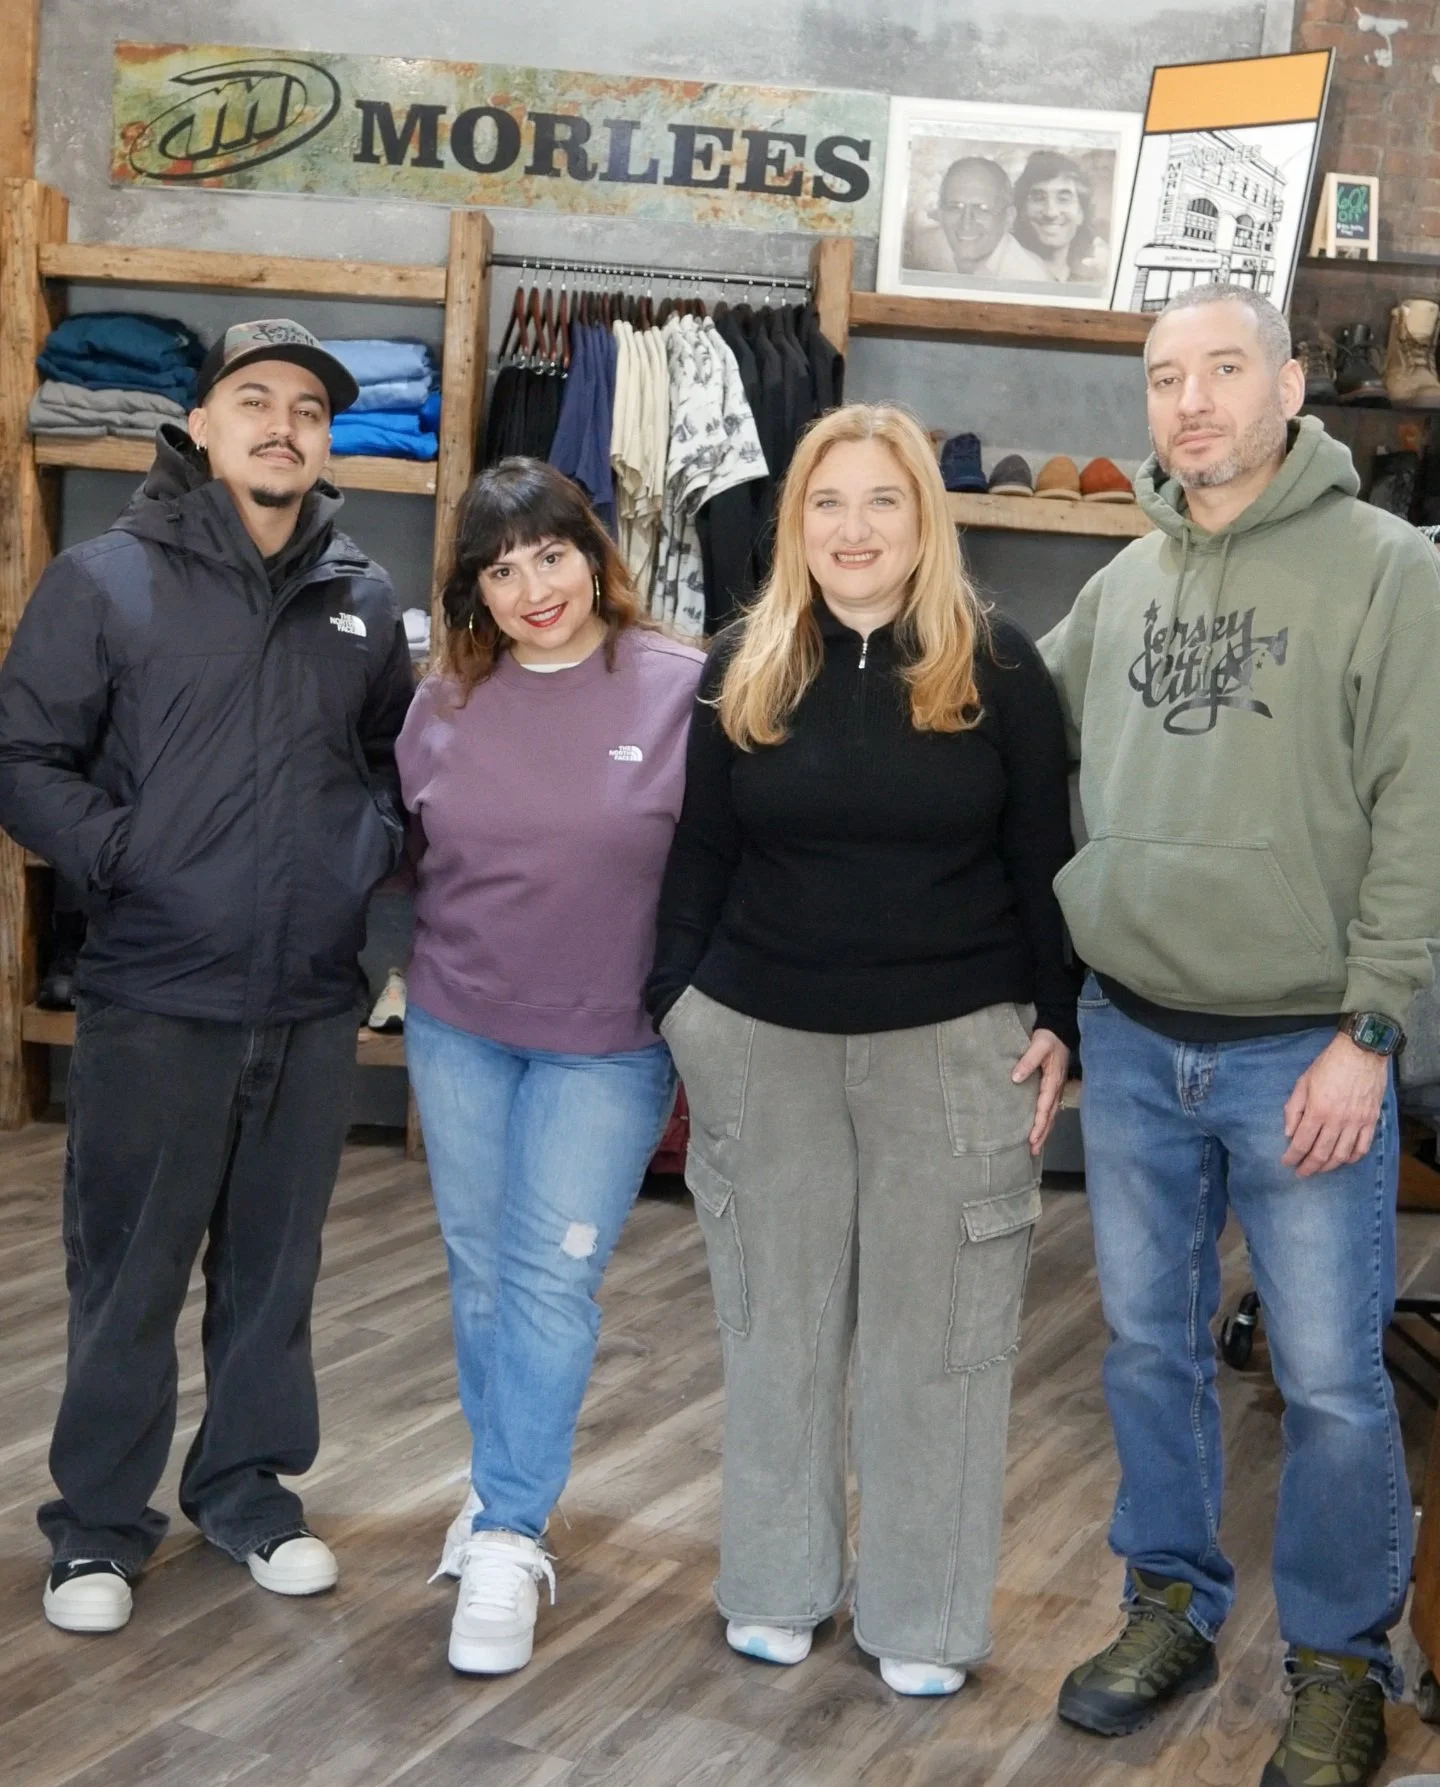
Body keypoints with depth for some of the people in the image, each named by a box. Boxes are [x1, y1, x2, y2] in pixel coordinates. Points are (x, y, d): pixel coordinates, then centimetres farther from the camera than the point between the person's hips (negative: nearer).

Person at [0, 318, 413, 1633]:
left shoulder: (365, 603, 9)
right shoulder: (107, 582, -4)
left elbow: (398, 762, 20)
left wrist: (372, 848, 1)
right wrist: (124, 858, -15)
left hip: (314, 1007, 4)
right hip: (155, 1004, -4)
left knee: (276, 1268, 15)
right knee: (129, 1274, 4)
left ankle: (249, 1488, 31)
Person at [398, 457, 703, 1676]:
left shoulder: (681, 690, -11)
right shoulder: (446, 701, 0)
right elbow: (405, 857, 13)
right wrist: (420, 983, 10)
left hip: (609, 1042, -4)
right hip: (457, 1029, 4)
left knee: (551, 1278, -2)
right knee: (482, 1270, 13)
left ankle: (507, 1537, 6)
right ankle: (507, 1483, 30)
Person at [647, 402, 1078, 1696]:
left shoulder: (998, 666, -3)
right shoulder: (745, 666, 4)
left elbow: (1041, 861, -1)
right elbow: (701, 852, 7)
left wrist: (1057, 1021, -5)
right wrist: (674, 1004, 2)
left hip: (952, 1043, -2)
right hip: (763, 1039, 2)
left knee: (936, 1332, 6)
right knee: (776, 1322, 12)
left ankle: (926, 1617, 18)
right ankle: (776, 1585, 27)